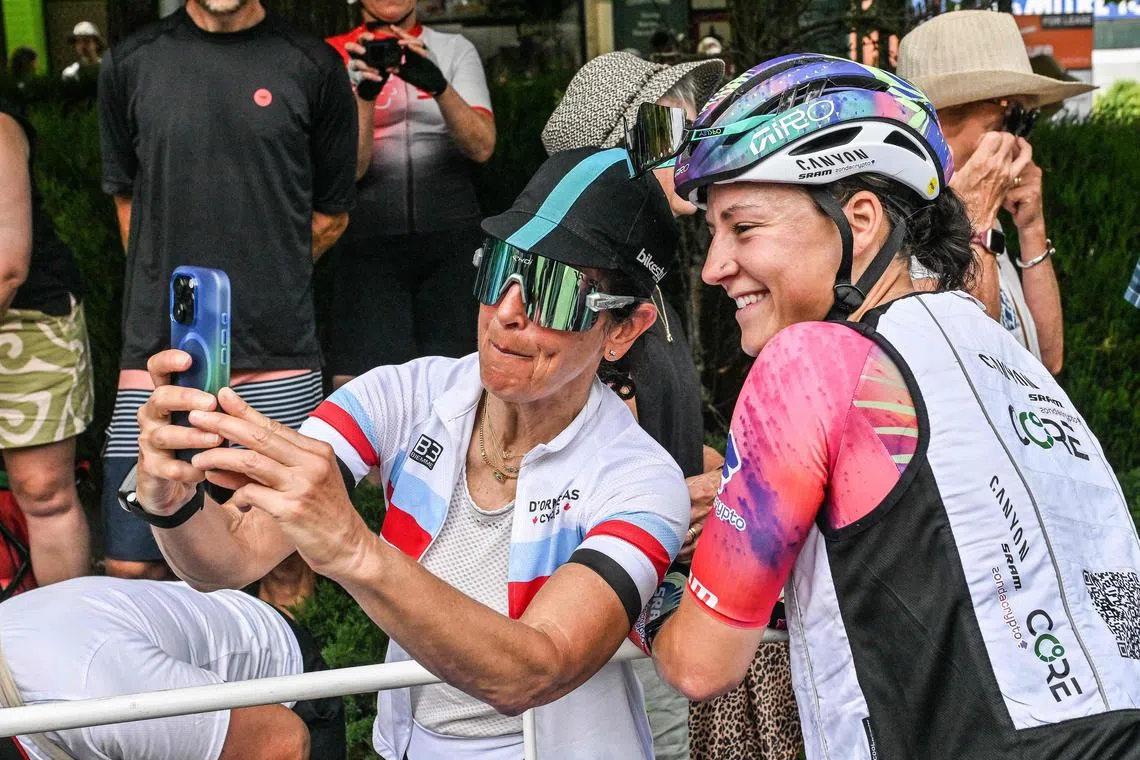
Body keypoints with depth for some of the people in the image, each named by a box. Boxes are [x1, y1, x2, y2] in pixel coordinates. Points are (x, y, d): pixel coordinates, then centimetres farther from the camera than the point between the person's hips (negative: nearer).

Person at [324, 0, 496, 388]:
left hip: (452, 239, 1)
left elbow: (482, 147, -4)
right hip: (368, 241, -1)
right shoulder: (337, 56, 7)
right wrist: (365, 94, -18)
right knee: (358, 384, -11)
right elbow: (350, 169, -3)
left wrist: (438, 86, -20)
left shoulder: (455, 50, 11)